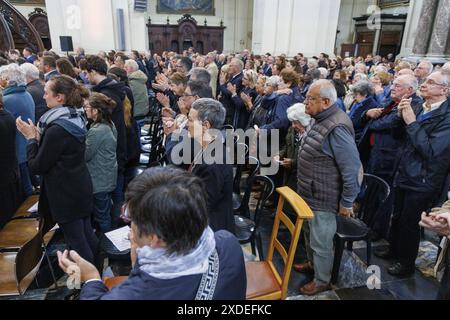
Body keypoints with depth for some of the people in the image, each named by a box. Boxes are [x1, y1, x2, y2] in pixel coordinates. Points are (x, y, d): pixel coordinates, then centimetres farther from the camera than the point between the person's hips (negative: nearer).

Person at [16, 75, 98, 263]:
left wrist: (31, 138, -7)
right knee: (88, 235, 19)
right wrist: (39, 135, 4)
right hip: (81, 188, 9)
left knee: (76, 242, 6)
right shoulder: (76, 120, 5)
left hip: (66, 194, -9)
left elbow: (37, 167, -16)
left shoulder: (57, 129, -24)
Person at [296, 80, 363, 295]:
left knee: (321, 241, 9)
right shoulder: (322, 120, 6)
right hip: (314, 193, 9)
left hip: (324, 198, -9)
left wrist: (347, 202, -18)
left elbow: (352, 169, -25)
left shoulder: (336, 128, -26)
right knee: (315, 235, 26)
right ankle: (314, 263, 48)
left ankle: (322, 281, 29)